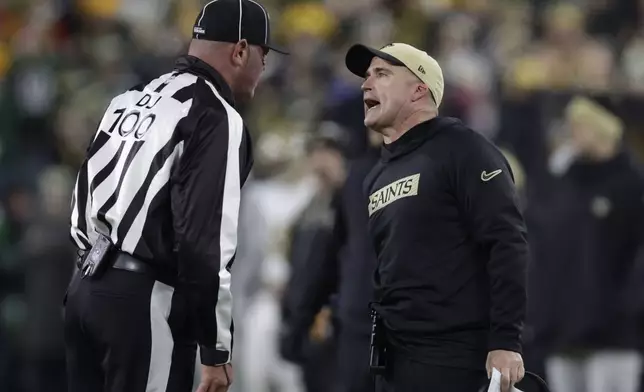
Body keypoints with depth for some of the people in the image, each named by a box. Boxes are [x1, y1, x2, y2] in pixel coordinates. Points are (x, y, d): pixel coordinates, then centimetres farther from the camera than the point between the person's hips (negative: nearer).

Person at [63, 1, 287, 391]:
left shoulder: (132, 100, 17)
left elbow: (83, 203, 18)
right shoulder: (215, 117, -10)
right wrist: (217, 348, -13)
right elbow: (205, 240, -17)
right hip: (144, 302, -8)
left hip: (86, 287, 9)